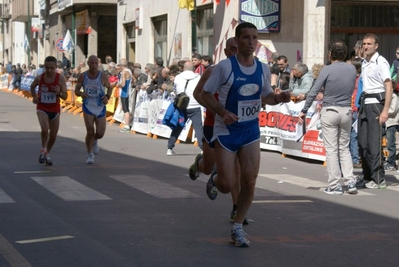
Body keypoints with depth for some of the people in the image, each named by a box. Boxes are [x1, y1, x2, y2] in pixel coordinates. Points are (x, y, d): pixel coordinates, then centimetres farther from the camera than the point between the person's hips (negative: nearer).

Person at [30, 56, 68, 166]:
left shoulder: (60, 79, -13)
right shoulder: (39, 78, -10)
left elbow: (65, 96, -10)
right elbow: (32, 87, 13)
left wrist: (59, 93, -30)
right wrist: (34, 97, -2)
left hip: (55, 109, 2)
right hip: (42, 108, -2)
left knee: (53, 135, 10)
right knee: (45, 129, -24)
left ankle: (47, 154, 34)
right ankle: (43, 149, 2)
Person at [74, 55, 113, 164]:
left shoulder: (102, 76, -6)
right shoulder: (83, 76, -5)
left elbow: (109, 87, 9)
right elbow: (76, 90, 3)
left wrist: (107, 96, -11)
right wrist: (81, 93, -20)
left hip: (100, 107, 1)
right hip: (88, 107, -1)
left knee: (100, 133, -2)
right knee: (90, 132, -11)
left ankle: (94, 141, 37)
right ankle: (90, 155, 10)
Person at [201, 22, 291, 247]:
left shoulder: (263, 69, 0)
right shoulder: (225, 67, -14)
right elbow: (205, 95, -9)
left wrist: (279, 98, -7)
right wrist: (222, 112, -25)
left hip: (251, 131, 4)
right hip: (226, 132, -4)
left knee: (249, 182, -2)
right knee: (227, 185, -4)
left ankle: (238, 228, 16)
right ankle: (214, 179, 35)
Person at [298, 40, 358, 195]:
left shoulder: (327, 70, -10)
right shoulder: (352, 69, 3)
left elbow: (313, 92, -12)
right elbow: (351, 90, 13)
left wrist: (304, 111, -5)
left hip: (330, 112, -4)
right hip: (346, 111, 4)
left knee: (331, 150, 1)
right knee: (344, 148, 15)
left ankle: (335, 185, 0)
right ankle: (350, 181, 4)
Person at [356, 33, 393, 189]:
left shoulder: (381, 62, -10)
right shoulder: (364, 63, 14)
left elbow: (389, 87, -14)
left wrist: (385, 110, -20)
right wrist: (360, 105, 14)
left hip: (376, 103, -8)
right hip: (364, 102, 8)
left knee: (374, 143, -9)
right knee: (362, 142, 9)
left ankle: (379, 179, -4)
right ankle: (367, 176, 18)